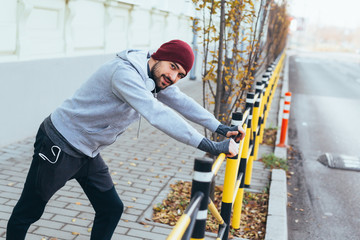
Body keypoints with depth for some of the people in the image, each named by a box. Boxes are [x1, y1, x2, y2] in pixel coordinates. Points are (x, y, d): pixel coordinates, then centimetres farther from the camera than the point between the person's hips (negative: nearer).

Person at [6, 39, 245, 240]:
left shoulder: (155, 77, 0)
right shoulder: (125, 72, -30)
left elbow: (182, 102, 9)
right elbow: (157, 114, -40)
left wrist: (220, 127, 2)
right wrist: (209, 145, -39)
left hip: (88, 153, 9)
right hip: (59, 145, -8)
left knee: (111, 209, 7)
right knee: (28, 212, 7)